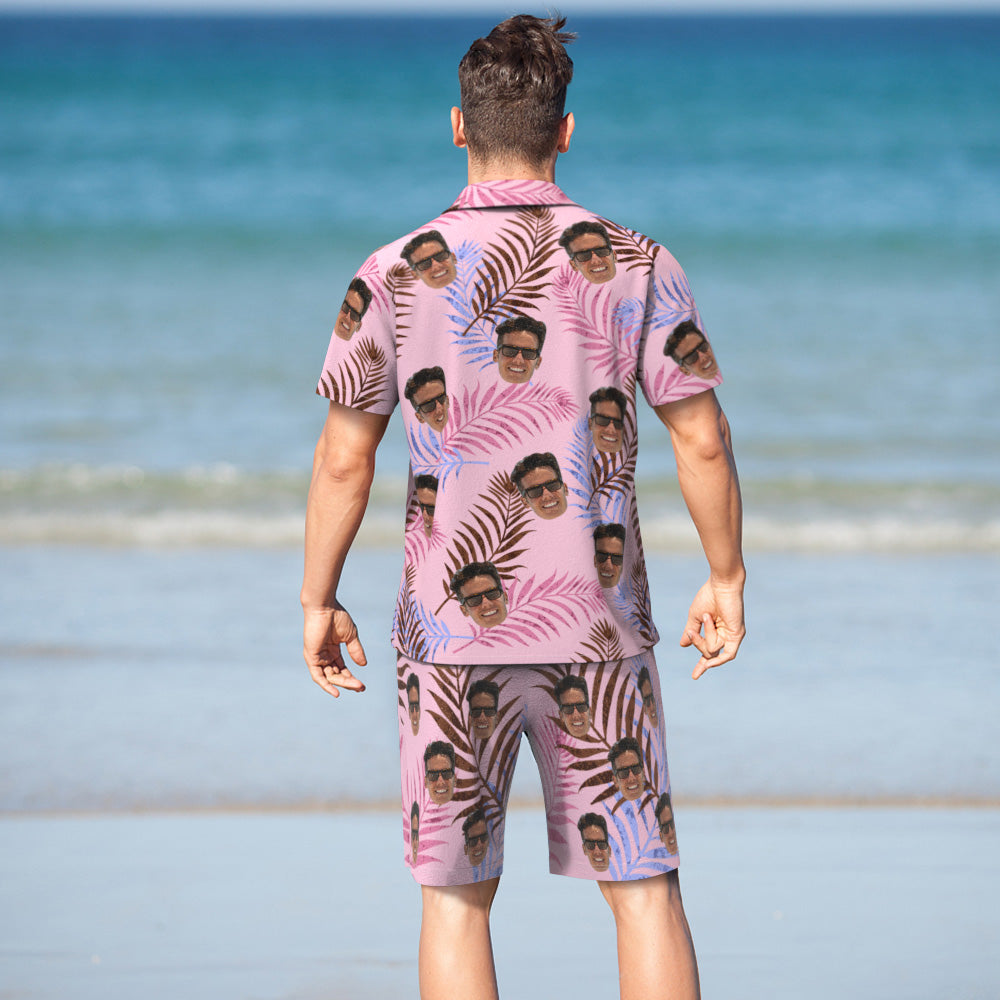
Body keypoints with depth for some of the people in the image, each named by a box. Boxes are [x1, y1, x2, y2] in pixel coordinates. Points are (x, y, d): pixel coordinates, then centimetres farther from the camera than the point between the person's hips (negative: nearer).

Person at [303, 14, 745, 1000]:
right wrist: (725, 578, 13)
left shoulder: (399, 273, -3)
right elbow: (702, 439, 0)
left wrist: (318, 601, 13)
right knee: (643, 889, 7)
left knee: (454, 899, 9)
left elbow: (343, 456, 1)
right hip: (597, 625, 0)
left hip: (449, 627, 0)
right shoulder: (634, 264, -3)